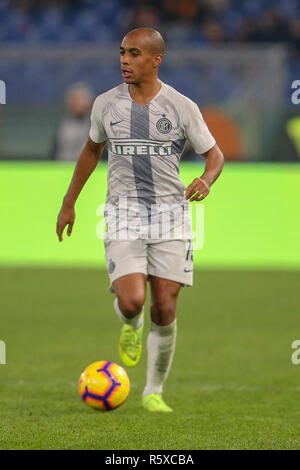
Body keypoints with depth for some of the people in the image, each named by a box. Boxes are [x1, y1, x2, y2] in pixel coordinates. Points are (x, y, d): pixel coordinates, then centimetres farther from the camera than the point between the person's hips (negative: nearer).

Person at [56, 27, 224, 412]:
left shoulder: (182, 107, -3)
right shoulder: (106, 104, 3)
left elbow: (214, 154, 6)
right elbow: (92, 150, 20)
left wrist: (206, 180, -18)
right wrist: (68, 203, 23)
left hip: (170, 212, 0)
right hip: (123, 214, 0)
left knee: (164, 311, -3)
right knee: (131, 301, -19)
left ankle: (154, 392, 14)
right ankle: (131, 325, 19)